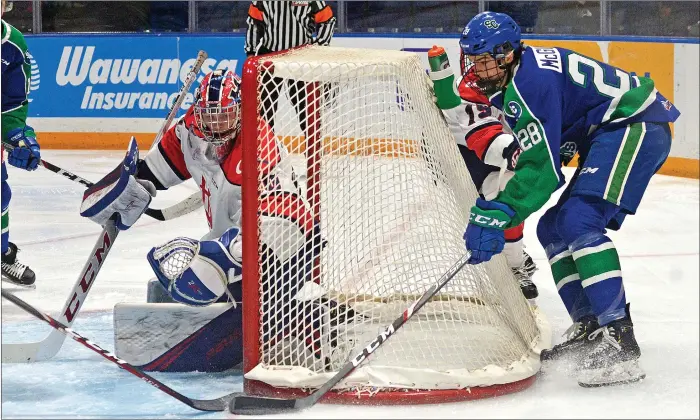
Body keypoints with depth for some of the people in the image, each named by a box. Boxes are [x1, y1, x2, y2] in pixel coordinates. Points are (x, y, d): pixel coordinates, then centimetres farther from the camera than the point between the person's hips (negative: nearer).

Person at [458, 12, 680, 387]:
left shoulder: (532, 80, -20)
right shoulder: (507, 85, 13)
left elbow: (541, 166, -24)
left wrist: (495, 216, -26)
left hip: (635, 126, -11)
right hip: (610, 136, 11)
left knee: (578, 223, -25)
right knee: (553, 229, 11)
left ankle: (620, 342, -30)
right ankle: (589, 329, 13)